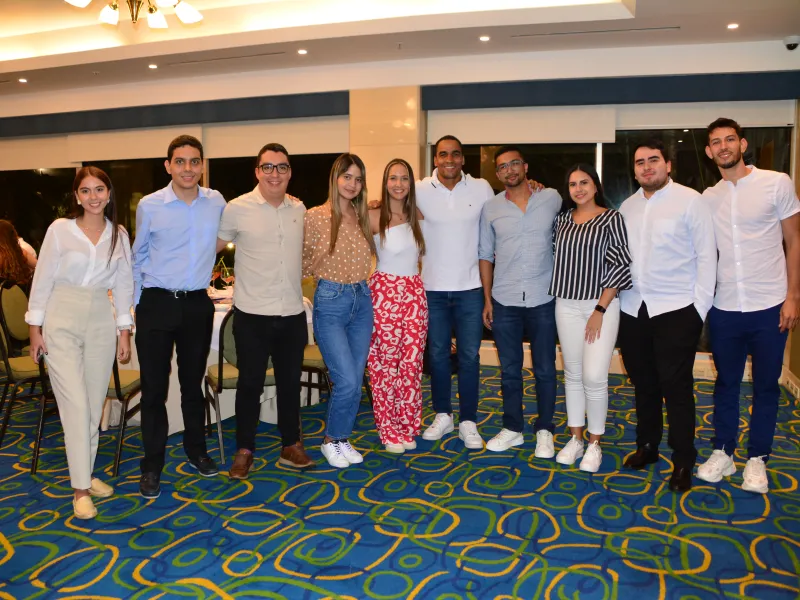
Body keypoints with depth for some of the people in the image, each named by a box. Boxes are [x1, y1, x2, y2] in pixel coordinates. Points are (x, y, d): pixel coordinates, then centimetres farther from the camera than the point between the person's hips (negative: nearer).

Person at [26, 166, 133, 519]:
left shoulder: (119, 235, 6)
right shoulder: (60, 229, -3)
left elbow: (123, 285, 8)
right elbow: (43, 279, -1)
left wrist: (125, 331, 5)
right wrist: (35, 327, -3)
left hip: (101, 323, 3)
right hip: (62, 321, -3)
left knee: (95, 404, 8)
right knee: (75, 404, -7)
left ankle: (86, 473, 25)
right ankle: (80, 488, -1)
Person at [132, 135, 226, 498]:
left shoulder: (217, 203, 0)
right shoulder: (149, 206, -5)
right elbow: (138, 257, 6)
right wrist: (137, 304, 7)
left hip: (197, 304, 2)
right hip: (156, 304, -2)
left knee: (193, 382, 15)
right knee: (154, 387, 3)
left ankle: (196, 451, 32)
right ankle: (152, 465, 17)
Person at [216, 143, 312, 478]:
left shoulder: (299, 209, 6)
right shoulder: (238, 209, -6)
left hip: (292, 314, 4)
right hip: (253, 315, -3)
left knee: (290, 383, 13)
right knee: (250, 384, 6)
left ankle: (290, 446, 28)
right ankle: (244, 450, 22)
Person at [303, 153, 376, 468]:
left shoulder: (364, 216, 7)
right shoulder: (315, 217, -7)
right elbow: (302, 263, 1)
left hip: (362, 300, 5)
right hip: (331, 302, -5)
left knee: (355, 381, 9)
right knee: (347, 381, -10)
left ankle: (342, 438, 27)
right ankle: (331, 440, 14)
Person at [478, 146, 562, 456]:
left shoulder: (552, 199, 0)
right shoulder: (491, 208, 4)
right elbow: (486, 255, 7)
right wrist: (487, 299, 4)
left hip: (543, 301, -1)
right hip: (504, 302, 1)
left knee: (544, 369, 7)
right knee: (509, 369, 11)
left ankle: (544, 430, 22)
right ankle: (512, 428, 25)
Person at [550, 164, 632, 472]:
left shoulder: (612, 218, -4)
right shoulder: (563, 218, 8)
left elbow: (620, 265, -8)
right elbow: (555, 255, 18)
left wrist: (600, 310, -12)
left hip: (601, 305, -4)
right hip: (566, 305, 4)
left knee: (594, 376, -7)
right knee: (573, 374, 10)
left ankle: (595, 444, 10)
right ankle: (575, 438, 22)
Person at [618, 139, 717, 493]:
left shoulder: (689, 201, -5)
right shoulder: (628, 206, 10)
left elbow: (706, 255, -6)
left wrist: (699, 307, -10)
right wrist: (616, 298, 4)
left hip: (676, 310, -5)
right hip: (633, 309, 5)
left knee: (676, 387, -1)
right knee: (643, 383, 14)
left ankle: (683, 461, 13)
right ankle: (647, 445, 30)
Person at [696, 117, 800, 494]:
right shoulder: (707, 198, 7)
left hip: (769, 307, -2)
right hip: (724, 309, 3)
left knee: (765, 386, 8)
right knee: (726, 384, 13)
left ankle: (757, 459, 22)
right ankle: (723, 453, 26)